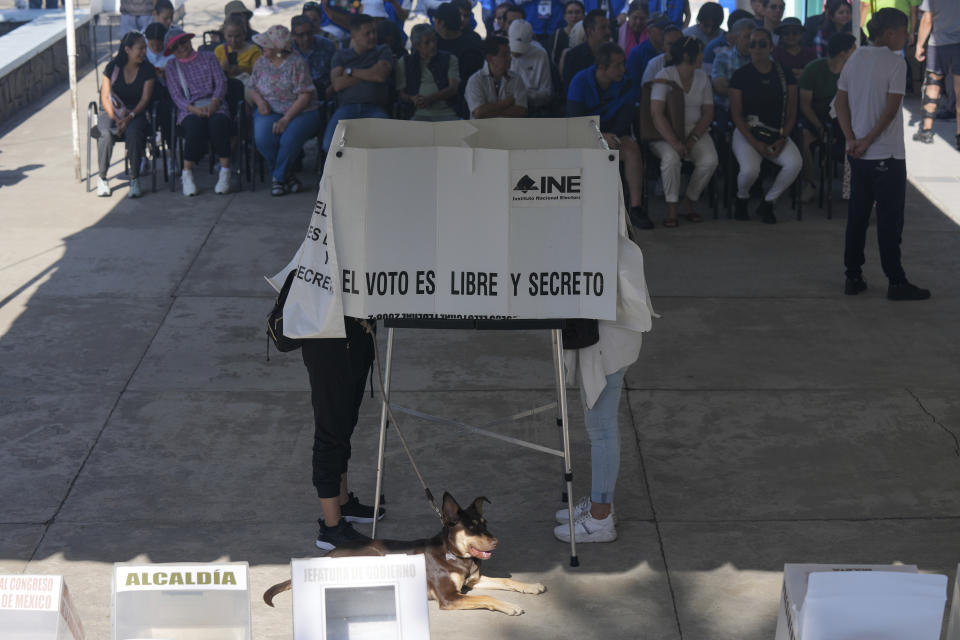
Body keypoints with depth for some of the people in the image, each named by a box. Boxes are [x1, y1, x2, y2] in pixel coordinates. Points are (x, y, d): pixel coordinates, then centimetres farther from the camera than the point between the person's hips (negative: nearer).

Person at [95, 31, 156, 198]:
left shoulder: (147, 69, 0)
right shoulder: (113, 67, -3)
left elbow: (145, 99, -4)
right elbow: (105, 97, -3)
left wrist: (129, 117, -19)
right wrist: (116, 119, -18)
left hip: (136, 113, 0)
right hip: (111, 112, 0)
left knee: (133, 133, -35)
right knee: (106, 134, -33)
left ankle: (134, 179, -22)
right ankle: (101, 177, -14)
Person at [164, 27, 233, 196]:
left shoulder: (209, 57, 18)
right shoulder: (172, 66, 17)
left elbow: (221, 83, 7)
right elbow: (176, 95, 6)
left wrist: (213, 104, -12)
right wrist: (194, 109, -14)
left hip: (214, 105, 0)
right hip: (189, 110, 0)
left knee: (218, 122, -36)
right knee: (195, 126, -37)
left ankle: (225, 173, -34)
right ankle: (187, 175, -27)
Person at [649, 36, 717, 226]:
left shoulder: (702, 78, 8)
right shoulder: (665, 77, -8)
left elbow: (708, 112, 5)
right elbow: (657, 114, -17)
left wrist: (692, 139, -12)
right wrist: (675, 142, -28)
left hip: (695, 130, 4)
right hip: (666, 132, -4)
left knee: (710, 160, -24)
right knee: (671, 157, -36)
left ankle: (689, 202, -4)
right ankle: (671, 208, -20)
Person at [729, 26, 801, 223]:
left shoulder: (785, 75, 7)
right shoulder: (741, 75, 0)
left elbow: (791, 113, 7)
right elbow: (736, 115, -3)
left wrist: (782, 139, -9)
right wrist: (755, 143, -14)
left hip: (778, 135, 2)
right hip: (747, 132, -2)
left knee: (795, 163, -27)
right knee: (750, 169, -31)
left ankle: (768, 203, -4)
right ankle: (741, 199, 6)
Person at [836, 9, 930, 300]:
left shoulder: (854, 58, 7)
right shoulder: (895, 62, -12)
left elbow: (841, 103, 6)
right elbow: (891, 109, -16)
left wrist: (852, 140, -1)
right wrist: (867, 141, -10)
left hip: (858, 154, 6)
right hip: (887, 155, -6)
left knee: (857, 216, 12)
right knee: (890, 220, 0)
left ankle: (853, 277, 16)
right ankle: (896, 282, 6)